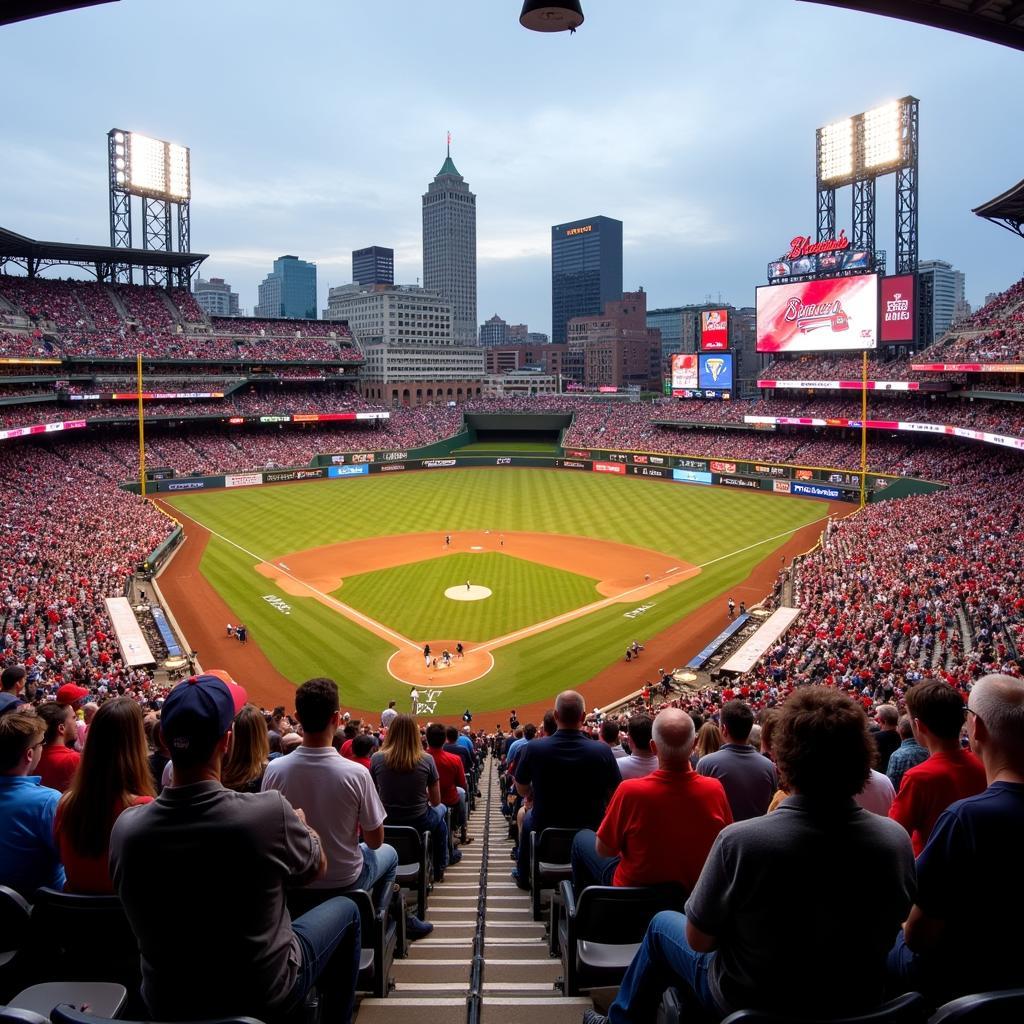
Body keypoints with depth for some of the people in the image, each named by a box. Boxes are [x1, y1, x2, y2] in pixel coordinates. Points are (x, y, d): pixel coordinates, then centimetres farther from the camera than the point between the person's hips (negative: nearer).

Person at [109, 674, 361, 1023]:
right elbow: (316, 868, -8)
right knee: (345, 910, 21)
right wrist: (300, 824, 12)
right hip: (263, 996, -3)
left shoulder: (125, 828, -21)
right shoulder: (270, 812, -30)